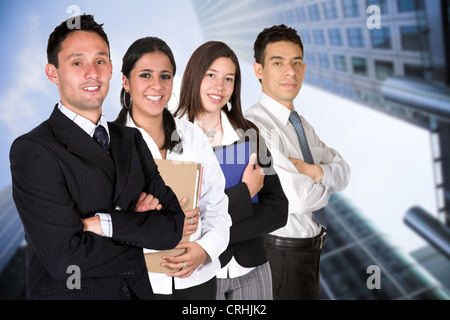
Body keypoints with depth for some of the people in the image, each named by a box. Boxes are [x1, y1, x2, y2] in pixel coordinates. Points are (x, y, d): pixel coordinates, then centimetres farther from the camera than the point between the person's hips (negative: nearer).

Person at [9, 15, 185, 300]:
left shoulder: (133, 140, 2)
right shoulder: (32, 150, -15)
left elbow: (174, 227, -6)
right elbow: (65, 258, -23)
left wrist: (104, 223, -19)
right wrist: (140, 224, -12)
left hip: (138, 290, 5)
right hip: (69, 292, -5)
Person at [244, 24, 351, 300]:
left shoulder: (302, 124, 9)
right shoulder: (254, 125, -23)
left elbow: (343, 172, 2)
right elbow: (297, 197, -30)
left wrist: (315, 171, -20)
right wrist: (324, 184, -9)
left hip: (311, 247, 8)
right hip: (282, 253, -8)